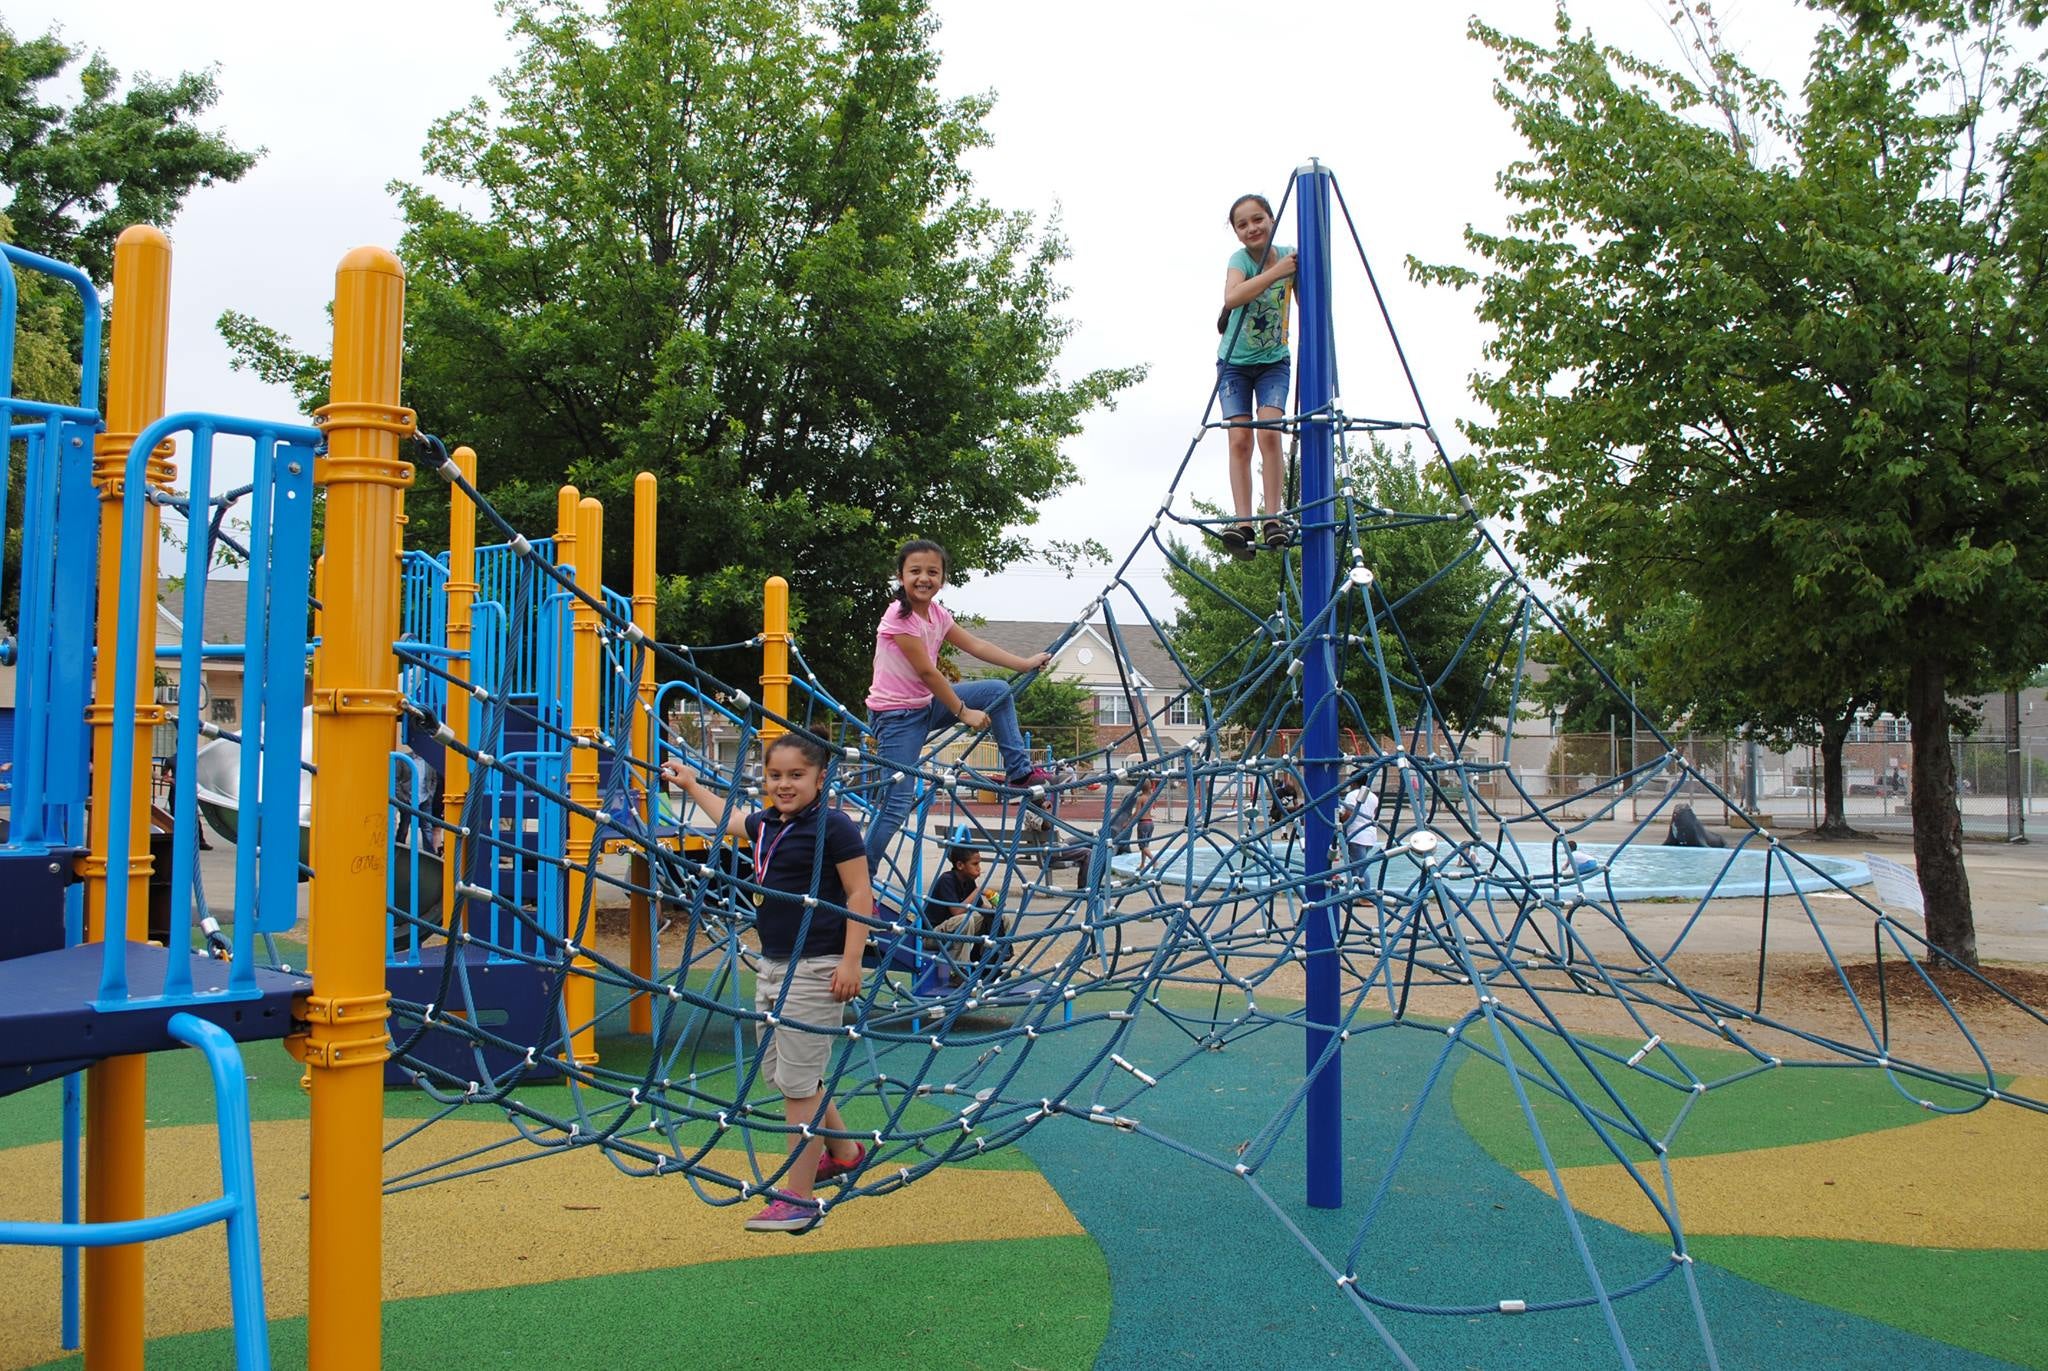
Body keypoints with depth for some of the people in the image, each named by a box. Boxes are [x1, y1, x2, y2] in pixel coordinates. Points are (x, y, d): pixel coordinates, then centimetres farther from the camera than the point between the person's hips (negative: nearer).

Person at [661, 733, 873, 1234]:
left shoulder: (833, 827, -12)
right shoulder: (766, 824, 10)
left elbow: (860, 896, -13)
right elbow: (730, 818, 33)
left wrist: (851, 961, -19)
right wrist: (691, 784, 41)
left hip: (815, 970, -9)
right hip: (773, 966, 9)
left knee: (799, 1083, -4)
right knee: (778, 1072, 19)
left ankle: (798, 1199, 7)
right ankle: (844, 1153, 40)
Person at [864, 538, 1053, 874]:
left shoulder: (936, 613, 2)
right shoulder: (900, 615, -21)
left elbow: (976, 646, 7)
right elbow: (926, 672, -21)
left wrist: (1027, 663, 4)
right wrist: (963, 711, -15)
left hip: (925, 704, 8)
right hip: (897, 714, -8)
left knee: (998, 691, 5)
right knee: (896, 805, -11)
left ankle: (1019, 771, 13)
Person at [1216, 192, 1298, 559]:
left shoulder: (1291, 256, -7)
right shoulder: (1240, 259, -15)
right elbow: (1231, 298, -37)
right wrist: (1276, 271, -39)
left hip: (1274, 362, 1)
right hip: (1234, 362, -1)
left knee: (1269, 431, -18)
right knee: (1239, 437, -13)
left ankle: (1274, 517, -15)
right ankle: (1242, 523, -16)